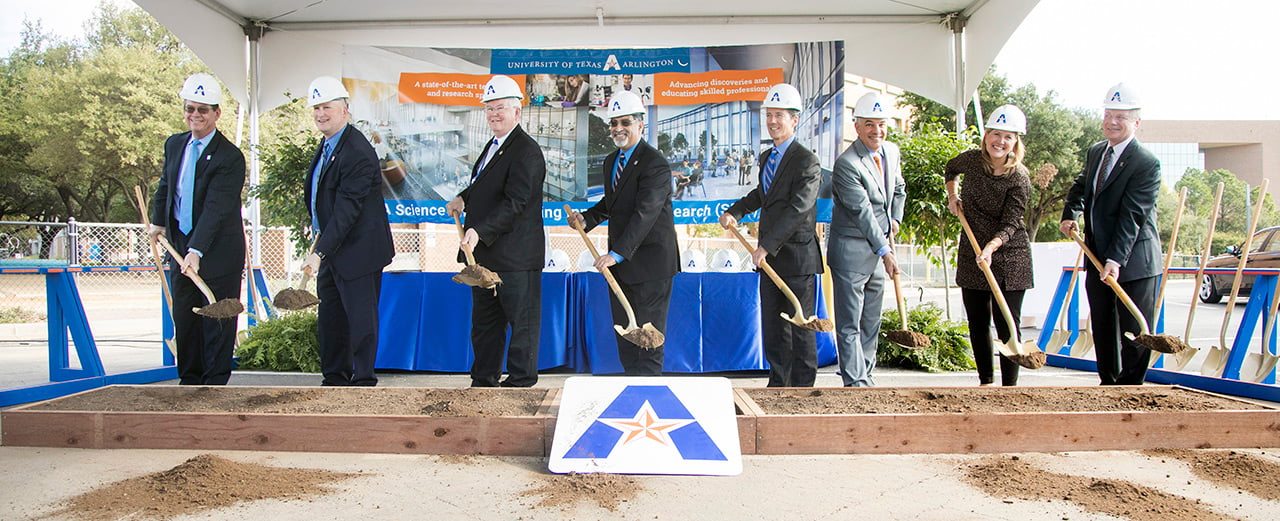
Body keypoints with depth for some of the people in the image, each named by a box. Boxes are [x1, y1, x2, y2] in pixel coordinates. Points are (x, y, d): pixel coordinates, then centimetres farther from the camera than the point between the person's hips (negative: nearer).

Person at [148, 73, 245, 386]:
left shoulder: (230, 157, -16)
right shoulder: (174, 144, 7)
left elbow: (216, 208, -25)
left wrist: (197, 251, -31)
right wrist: (158, 222, 22)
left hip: (218, 251, -7)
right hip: (180, 243, 7)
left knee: (216, 320, -1)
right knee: (184, 317, 12)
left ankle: (215, 382, 8)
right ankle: (189, 380, 23)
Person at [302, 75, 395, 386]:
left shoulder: (357, 153, -20)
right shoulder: (327, 145, 11)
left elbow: (347, 210, -24)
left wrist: (320, 252, -26)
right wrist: (318, 227, 15)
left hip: (357, 250, -10)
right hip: (331, 248, 10)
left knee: (361, 316, -2)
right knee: (330, 317, 15)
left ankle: (363, 381, 10)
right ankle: (334, 378, 27)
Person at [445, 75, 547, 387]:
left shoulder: (526, 151, -14)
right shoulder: (493, 146, 17)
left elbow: (515, 202, -23)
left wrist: (480, 231, -29)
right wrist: (464, 199, 9)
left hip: (515, 255, -10)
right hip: (484, 251, 10)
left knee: (521, 321, 2)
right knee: (484, 320, 16)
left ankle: (521, 382, 12)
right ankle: (484, 380, 27)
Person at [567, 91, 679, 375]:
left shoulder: (654, 163, -17)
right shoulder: (611, 161, 13)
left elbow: (645, 213, -26)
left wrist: (617, 253, -33)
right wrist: (587, 218, 5)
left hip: (649, 261, -9)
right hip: (619, 261, 9)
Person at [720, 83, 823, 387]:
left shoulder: (806, 162, -12)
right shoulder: (767, 158, 14)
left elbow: (797, 209, -21)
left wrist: (766, 246, -25)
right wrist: (735, 212, 11)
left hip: (797, 257, -8)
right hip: (770, 257, 8)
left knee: (801, 326, 1)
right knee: (772, 327, 13)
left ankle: (802, 388, 11)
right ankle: (778, 385, 23)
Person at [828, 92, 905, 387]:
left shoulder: (892, 151, 8)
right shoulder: (847, 164, -18)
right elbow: (862, 212, -19)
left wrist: (895, 218, 10)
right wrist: (885, 252, -18)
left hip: (879, 249, 8)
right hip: (851, 252, -8)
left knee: (871, 321, 14)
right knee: (850, 323, -4)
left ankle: (865, 375, 24)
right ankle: (855, 382, 1)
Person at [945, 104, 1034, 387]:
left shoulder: (1019, 178, -14)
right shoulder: (971, 160, -1)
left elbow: (1009, 224, -18)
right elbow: (951, 168, 24)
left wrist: (991, 247, -35)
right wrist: (952, 196, 11)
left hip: (1009, 259, -4)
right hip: (971, 256, 4)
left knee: (1007, 325, -4)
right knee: (977, 323, 11)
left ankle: (1009, 386, 4)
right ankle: (986, 381, 25)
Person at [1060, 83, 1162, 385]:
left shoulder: (1146, 163, -15)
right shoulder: (1095, 152, 9)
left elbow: (1132, 216, -23)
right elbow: (1082, 187, 26)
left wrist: (1116, 259, -30)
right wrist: (1070, 214, 7)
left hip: (1133, 262, -8)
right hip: (1097, 259, 8)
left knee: (1134, 332, 0)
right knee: (1102, 328, 15)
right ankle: (1108, 385, 28)